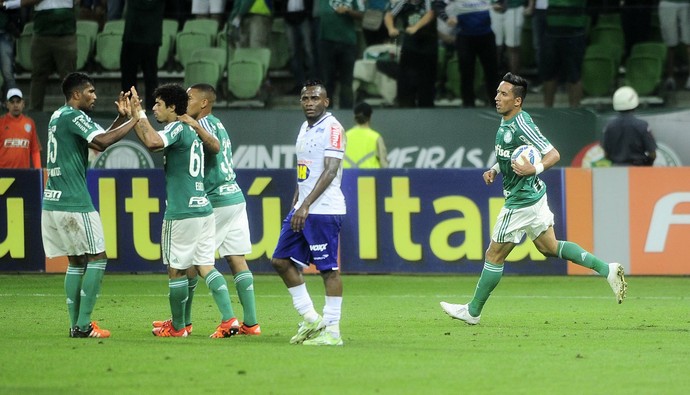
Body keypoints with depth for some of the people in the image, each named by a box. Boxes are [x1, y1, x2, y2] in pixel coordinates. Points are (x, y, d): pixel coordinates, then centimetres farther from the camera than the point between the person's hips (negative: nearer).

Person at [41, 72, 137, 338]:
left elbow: (99, 139, 22)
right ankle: (83, 326, -7)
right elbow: (102, 142, -26)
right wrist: (134, 121, -18)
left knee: (76, 261, 13)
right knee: (97, 259, -3)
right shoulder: (73, 116, -12)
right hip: (74, 203, -9)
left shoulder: (59, 117, 18)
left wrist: (122, 117, 12)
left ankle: (75, 324, 10)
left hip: (53, 202, 9)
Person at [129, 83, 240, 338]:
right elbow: (153, 142, 26)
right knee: (206, 267, 5)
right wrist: (135, 117, 24)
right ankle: (229, 320, -7)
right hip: (203, 209, 8)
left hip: (181, 212, -8)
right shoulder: (192, 130, 17)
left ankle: (177, 327, 13)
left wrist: (140, 116, -16)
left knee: (176, 269, 4)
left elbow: (153, 142, -30)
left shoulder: (177, 128, -10)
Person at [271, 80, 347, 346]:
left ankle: (332, 331, -3)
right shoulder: (305, 128, 16)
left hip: (324, 210, -10)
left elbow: (330, 171, -20)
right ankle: (311, 320, 15)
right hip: (302, 210, 10)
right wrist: (295, 203, 19)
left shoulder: (332, 129, -12)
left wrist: (306, 206, -25)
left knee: (328, 269, -6)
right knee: (281, 261, 9)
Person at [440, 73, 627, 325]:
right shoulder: (505, 123, 7)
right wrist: (495, 169, 8)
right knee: (549, 247, 18)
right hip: (534, 194, 10)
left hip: (522, 200, -10)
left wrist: (535, 169, -40)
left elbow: (553, 155, -23)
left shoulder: (521, 126, -23)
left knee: (494, 255, 2)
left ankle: (472, 312, 13)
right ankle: (607, 270, 14)